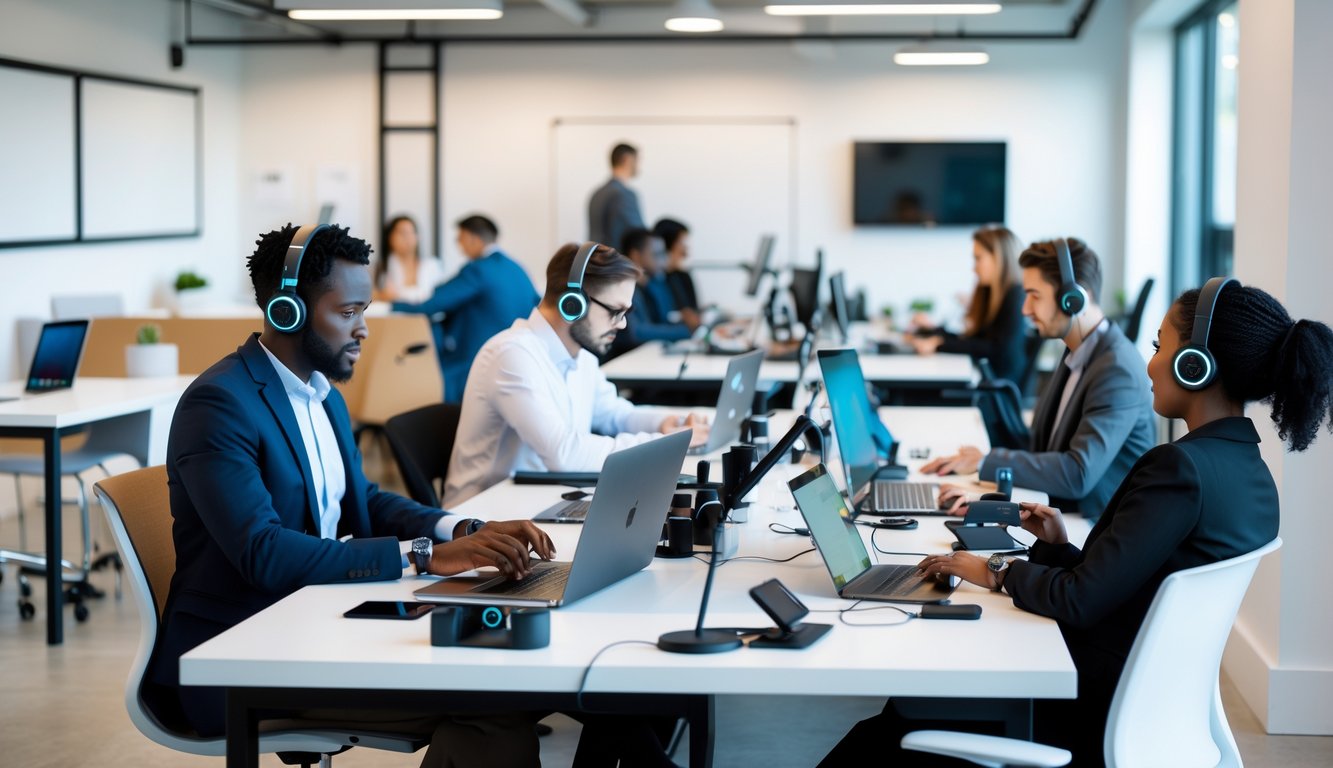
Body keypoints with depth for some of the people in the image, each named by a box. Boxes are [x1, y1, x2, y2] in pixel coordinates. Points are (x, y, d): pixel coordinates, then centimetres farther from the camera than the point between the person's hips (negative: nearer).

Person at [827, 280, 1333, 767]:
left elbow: (1080, 601, -23)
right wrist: (1062, 548, 8)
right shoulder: (1250, 473, 5)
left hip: (1099, 715, -9)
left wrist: (1000, 572, -7)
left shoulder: (1179, 468, -25)